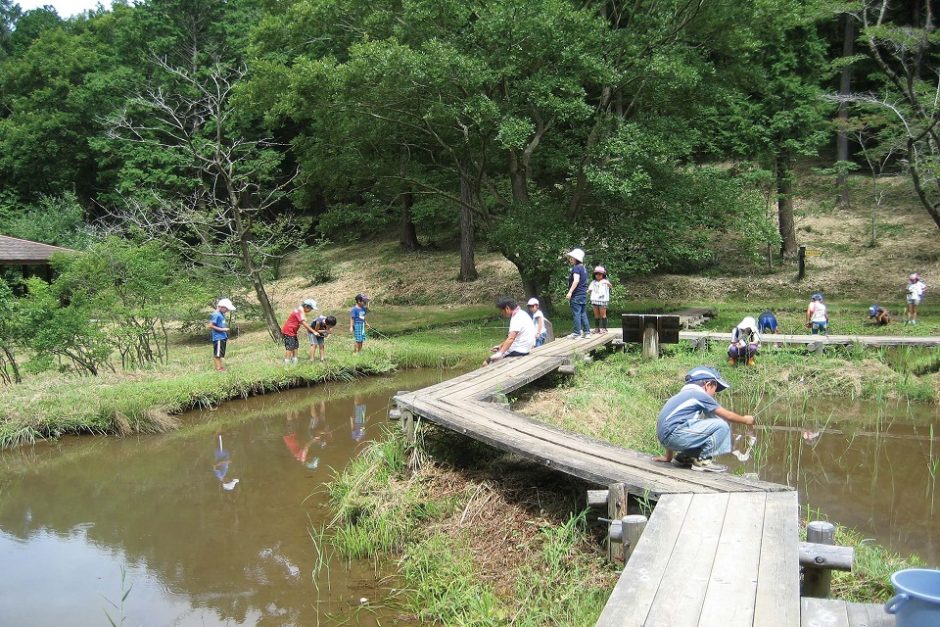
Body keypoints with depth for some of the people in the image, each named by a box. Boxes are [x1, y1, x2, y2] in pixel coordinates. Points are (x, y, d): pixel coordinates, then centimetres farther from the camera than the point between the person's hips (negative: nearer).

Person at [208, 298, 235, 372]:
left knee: (221, 354, 13)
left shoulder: (222, 314, 11)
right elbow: (210, 326, -19)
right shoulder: (216, 315, -15)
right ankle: (218, 368, -2)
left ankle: (221, 367, 19)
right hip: (218, 338, -9)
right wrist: (222, 329, -19)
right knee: (217, 354, -4)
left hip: (223, 338, 9)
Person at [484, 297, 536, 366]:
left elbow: (511, 338, -31)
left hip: (520, 351, -10)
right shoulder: (521, 314, 12)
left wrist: (500, 353, -36)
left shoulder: (517, 318, -20)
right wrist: (500, 346, 16)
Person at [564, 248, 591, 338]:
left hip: (577, 294, -9)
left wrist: (570, 292, -23)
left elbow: (576, 280, -22)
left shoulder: (576, 268, -12)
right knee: (583, 313, 13)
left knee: (576, 313, -7)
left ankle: (577, 333, -7)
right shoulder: (583, 268, 17)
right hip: (583, 294, 9)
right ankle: (587, 331, 15)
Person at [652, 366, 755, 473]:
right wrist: (745, 420, 28)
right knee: (722, 426, -7)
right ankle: (703, 460, -1)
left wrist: (668, 457, 35)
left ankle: (684, 456, 18)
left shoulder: (683, 395, 25)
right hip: (675, 435, -9)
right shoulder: (700, 395, 0)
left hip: (665, 438, 9)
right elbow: (727, 416, 7)